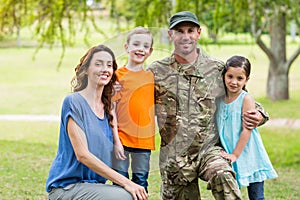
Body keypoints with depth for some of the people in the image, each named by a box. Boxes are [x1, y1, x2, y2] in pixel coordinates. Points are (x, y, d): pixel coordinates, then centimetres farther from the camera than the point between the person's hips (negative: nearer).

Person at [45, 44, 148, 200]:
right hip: (66, 186, -6)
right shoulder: (73, 102, -9)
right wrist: (125, 182, -20)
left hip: (94, 185, 7)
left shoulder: (107, 108, 12)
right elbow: (82, 154, -16)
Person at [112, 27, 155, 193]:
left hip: (144, 140, 3)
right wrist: (116, 141, -11)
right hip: (122, 137, -3)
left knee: (141, 184, 10)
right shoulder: (118, 75, -3)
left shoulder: (151, 77, 9)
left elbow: (157, 108, 17)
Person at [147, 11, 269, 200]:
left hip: (209, 149, -1)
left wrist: (258, 115, -3)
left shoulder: (217, 69, 4)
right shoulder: (157, 71, 4)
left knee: (223, 177, -32)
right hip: (173, 157, 1)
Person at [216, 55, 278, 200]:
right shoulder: (219, 99, 6)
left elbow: (247, 130, -14)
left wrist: (235, 155, -16)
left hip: (248, 155, -5)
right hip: (228, 157, 5)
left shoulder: (246, 99, -10)